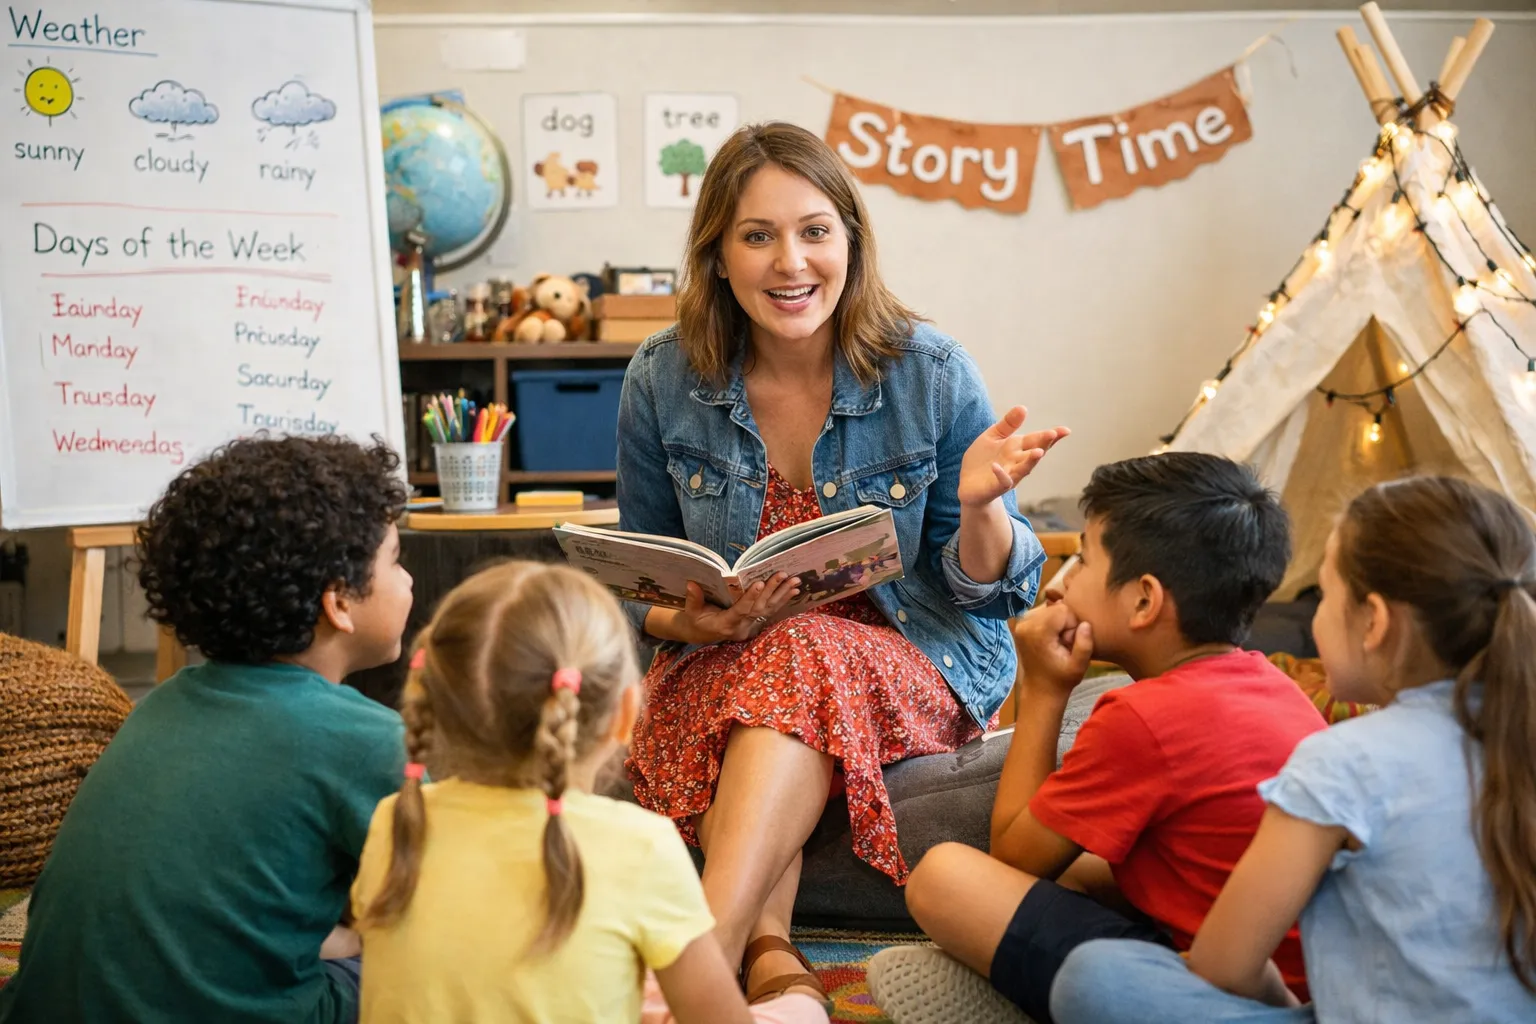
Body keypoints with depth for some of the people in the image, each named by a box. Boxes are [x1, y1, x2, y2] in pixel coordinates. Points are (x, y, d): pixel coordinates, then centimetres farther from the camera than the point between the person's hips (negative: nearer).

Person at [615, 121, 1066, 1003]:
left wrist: (980, 506, -24)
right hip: (728, 659, 2)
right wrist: (687, 621, -17)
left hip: (918, 656, -1)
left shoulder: (931, 374, -8)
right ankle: (771, 954, -37)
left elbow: (988, 590, -2)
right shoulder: (664, 381, -3)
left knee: (802, 666, -34)